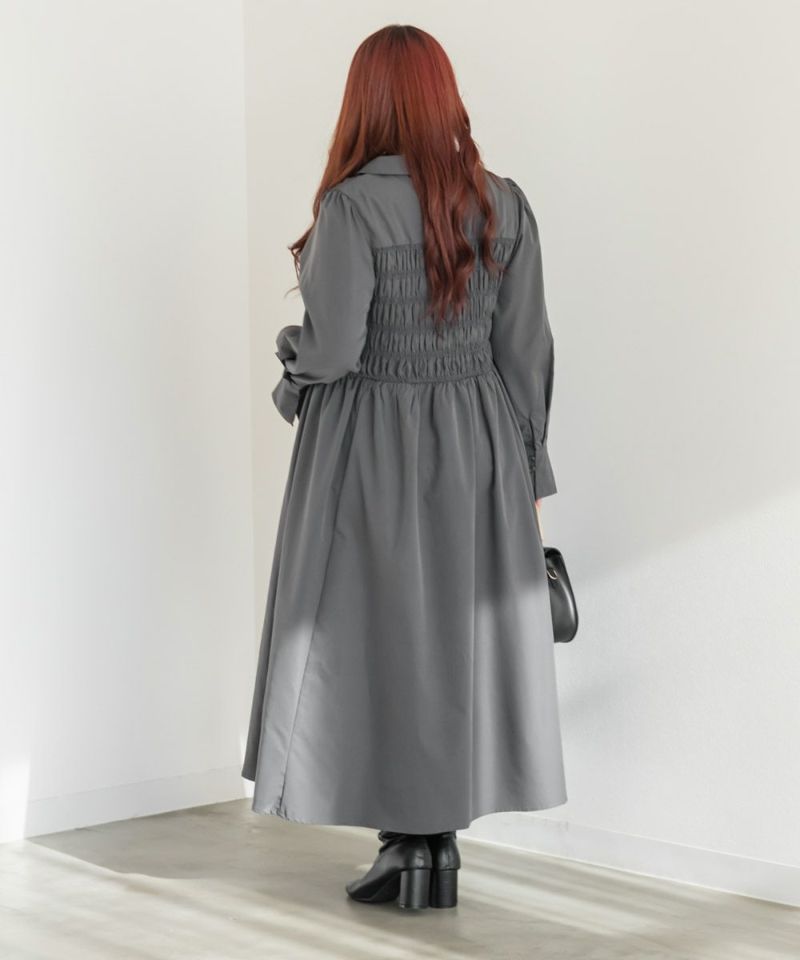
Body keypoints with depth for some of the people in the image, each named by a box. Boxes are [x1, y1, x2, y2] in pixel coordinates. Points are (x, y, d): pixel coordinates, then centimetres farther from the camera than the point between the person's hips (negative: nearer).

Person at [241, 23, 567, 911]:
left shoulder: (353, 205, -14)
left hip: (372, 447, -4)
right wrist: (525, 473, 10)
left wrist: (293, 366, 6)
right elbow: (525, 353, 2)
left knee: (376, 637, 6)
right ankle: (438, 847, 18)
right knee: (459, 635, 11)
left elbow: (333, 346, -18)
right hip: (474, 450, 5)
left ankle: (408, 846, 11)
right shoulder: (505, 203, 0)